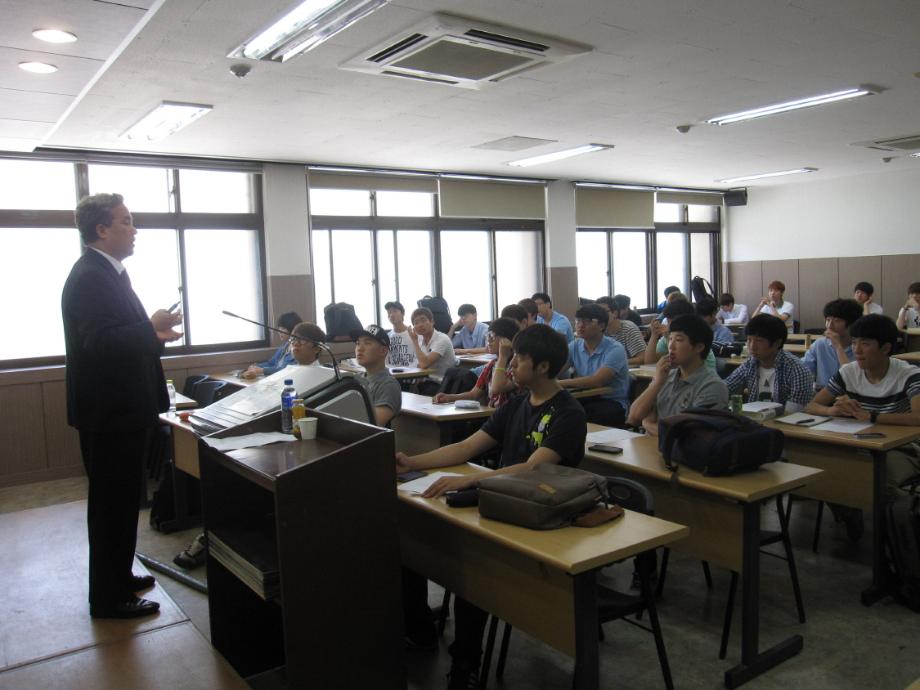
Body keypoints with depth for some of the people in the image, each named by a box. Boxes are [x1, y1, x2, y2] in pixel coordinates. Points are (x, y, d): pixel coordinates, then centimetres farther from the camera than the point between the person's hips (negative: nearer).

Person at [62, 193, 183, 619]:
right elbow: (99, 343, -28)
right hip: (108, 411, -10)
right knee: (113, 504, 1)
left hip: (120, 407, 10)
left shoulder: (108, 273, 13)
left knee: (120, 500, 20)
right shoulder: (89, 277, -18)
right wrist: (151, 328, -20)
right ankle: (108, 599, 15)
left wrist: (154, 335, 7)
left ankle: (118, 577, 35)